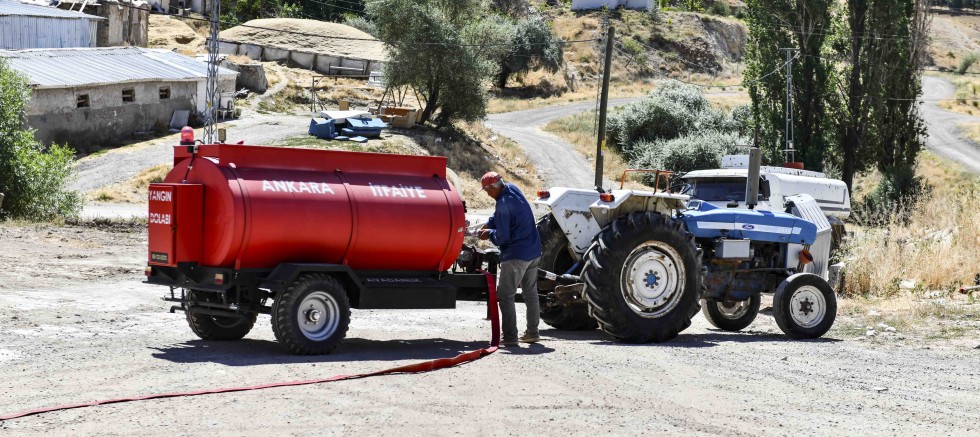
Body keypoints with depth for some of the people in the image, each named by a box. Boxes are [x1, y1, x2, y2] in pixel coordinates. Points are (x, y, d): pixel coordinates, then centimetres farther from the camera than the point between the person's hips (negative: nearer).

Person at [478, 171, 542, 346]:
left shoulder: (504, 205, -22)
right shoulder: (512, 190, 6)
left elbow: (502, 237, -18)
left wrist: (490, 233, 0)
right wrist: (488, 225, 9)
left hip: (516, 256, -10)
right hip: (534, 253, 10)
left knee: (505, 295, -4)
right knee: (531, 293, 17)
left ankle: (509, 336, -7)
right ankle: (532, 333, 24)